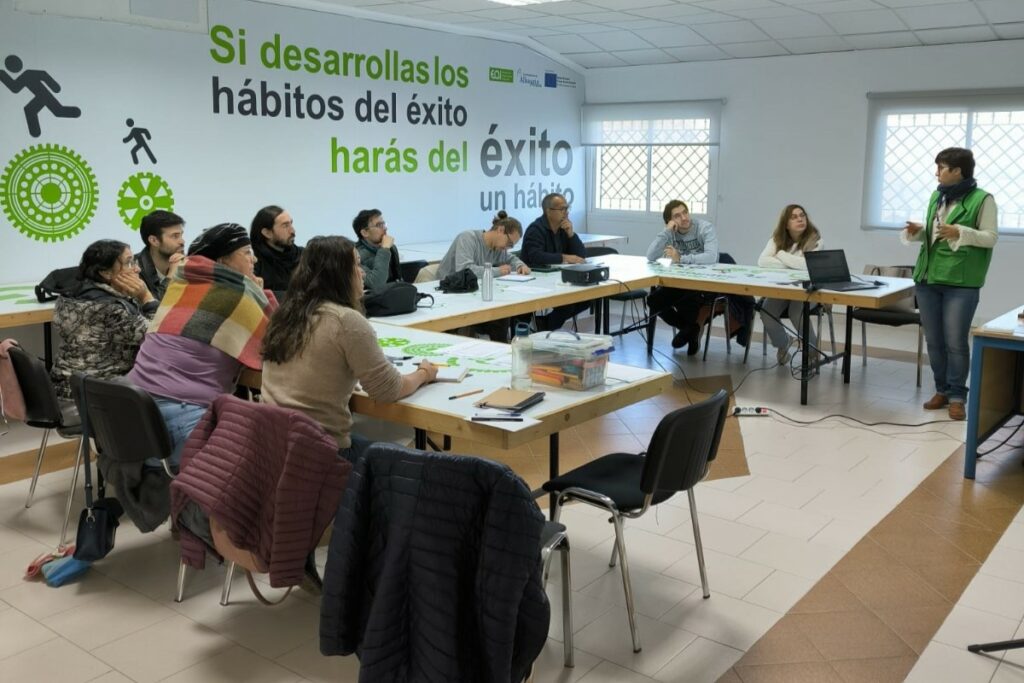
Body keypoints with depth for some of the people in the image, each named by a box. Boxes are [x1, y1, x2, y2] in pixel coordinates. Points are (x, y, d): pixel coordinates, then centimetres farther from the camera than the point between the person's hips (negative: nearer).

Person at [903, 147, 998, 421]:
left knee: (956, 342, -2)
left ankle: (957, 396, 10)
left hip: (961, 282, -6)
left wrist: (960, 233, -21)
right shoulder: (936, 196, 12)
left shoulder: (982, 199, -5)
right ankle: (941, 390, 22)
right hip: (928, 278, 6)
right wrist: (918, 231, 0)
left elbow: (991, 238, -7)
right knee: (933, 340, 9)